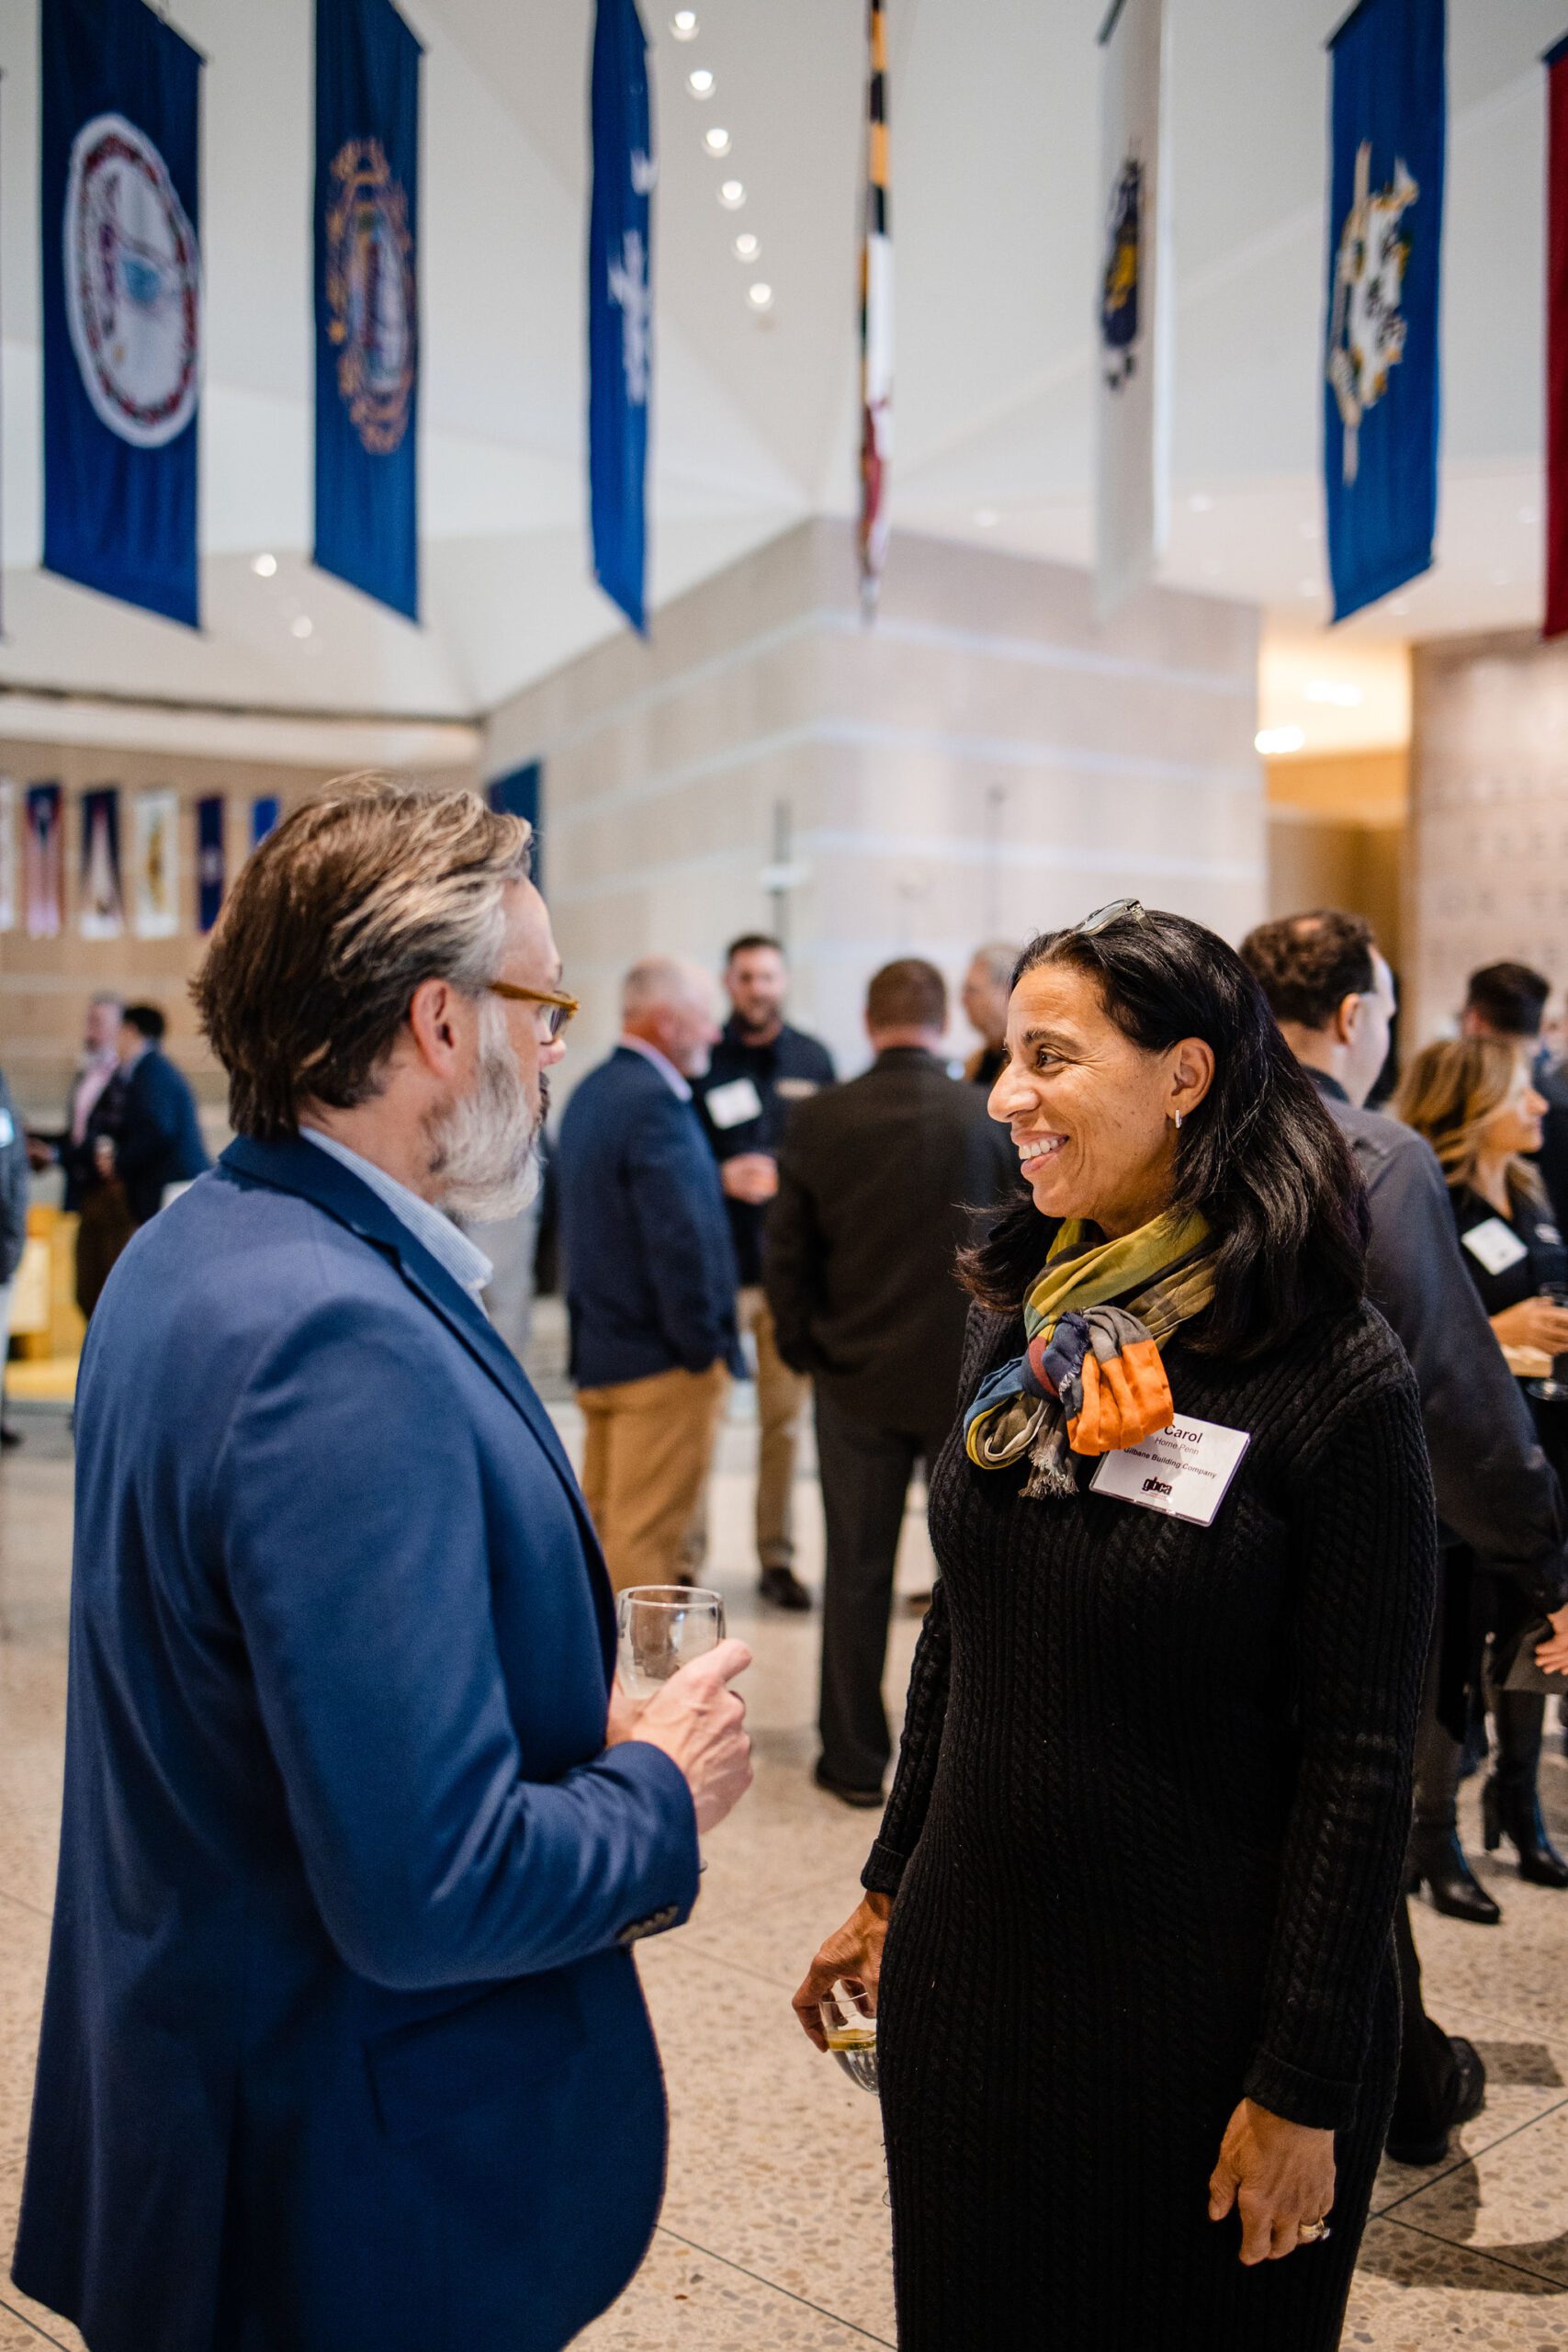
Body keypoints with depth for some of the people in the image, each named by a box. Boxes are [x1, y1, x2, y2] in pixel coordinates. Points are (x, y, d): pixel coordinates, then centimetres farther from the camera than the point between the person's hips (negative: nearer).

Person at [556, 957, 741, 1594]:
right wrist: (702, 1347, -14)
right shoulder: (655, 1102, -18)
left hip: (598, 1350, 9)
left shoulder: (589, 1093, 12)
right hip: (661, 1358, -9)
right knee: (646, 1535, -3)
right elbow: (680, 1239, -22)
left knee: (599, 1528, 17)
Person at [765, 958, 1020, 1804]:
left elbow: (785, 1256, -3)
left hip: (857, 1378, 0)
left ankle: (855, 1758, 18)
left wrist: (805, 1351, 11)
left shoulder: (818, 1121, -7)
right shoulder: (996, 1119, -9)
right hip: (971, 1378, 0)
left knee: (857, 1574, 10)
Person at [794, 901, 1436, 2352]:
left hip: (1202, 2011, -5)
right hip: (965, 1972, 5)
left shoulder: (1332, 1373, -17)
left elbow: (1363, 1759, -14)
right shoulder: (1019, 1319, 0)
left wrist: (1306, 2085, -12)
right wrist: (891, 1891, 14)